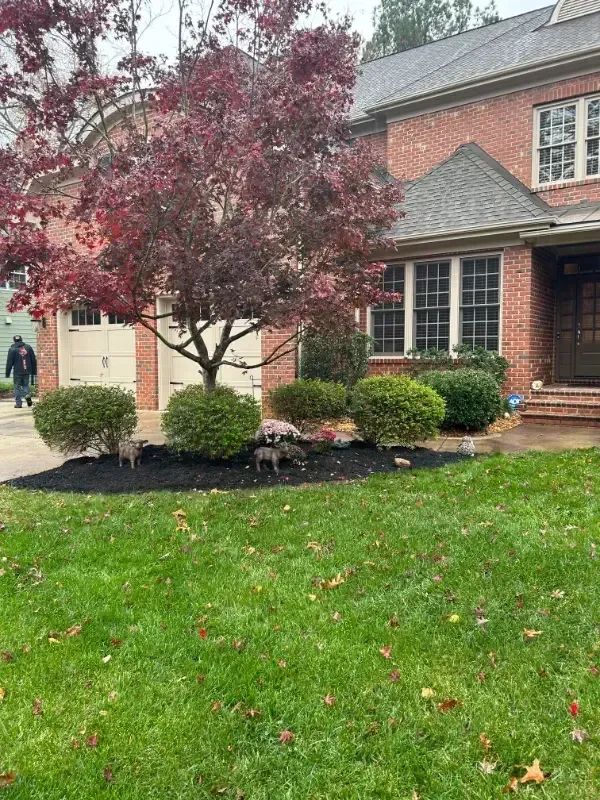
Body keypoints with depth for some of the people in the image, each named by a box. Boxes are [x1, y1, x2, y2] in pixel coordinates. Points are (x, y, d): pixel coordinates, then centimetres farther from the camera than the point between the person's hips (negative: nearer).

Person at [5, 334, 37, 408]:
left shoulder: (12, 349, -3)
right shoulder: (28, 347, 7)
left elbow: (9, 362, -5)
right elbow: (33, 361, 9)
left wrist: (7, 373, 2)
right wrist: (34, 371, 14)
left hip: (17, 372, -3)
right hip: (27, 371, 3)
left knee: (17, 387, 5)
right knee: (25, 385, 19)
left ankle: (18, 403, 3)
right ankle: (27, 395, -8)